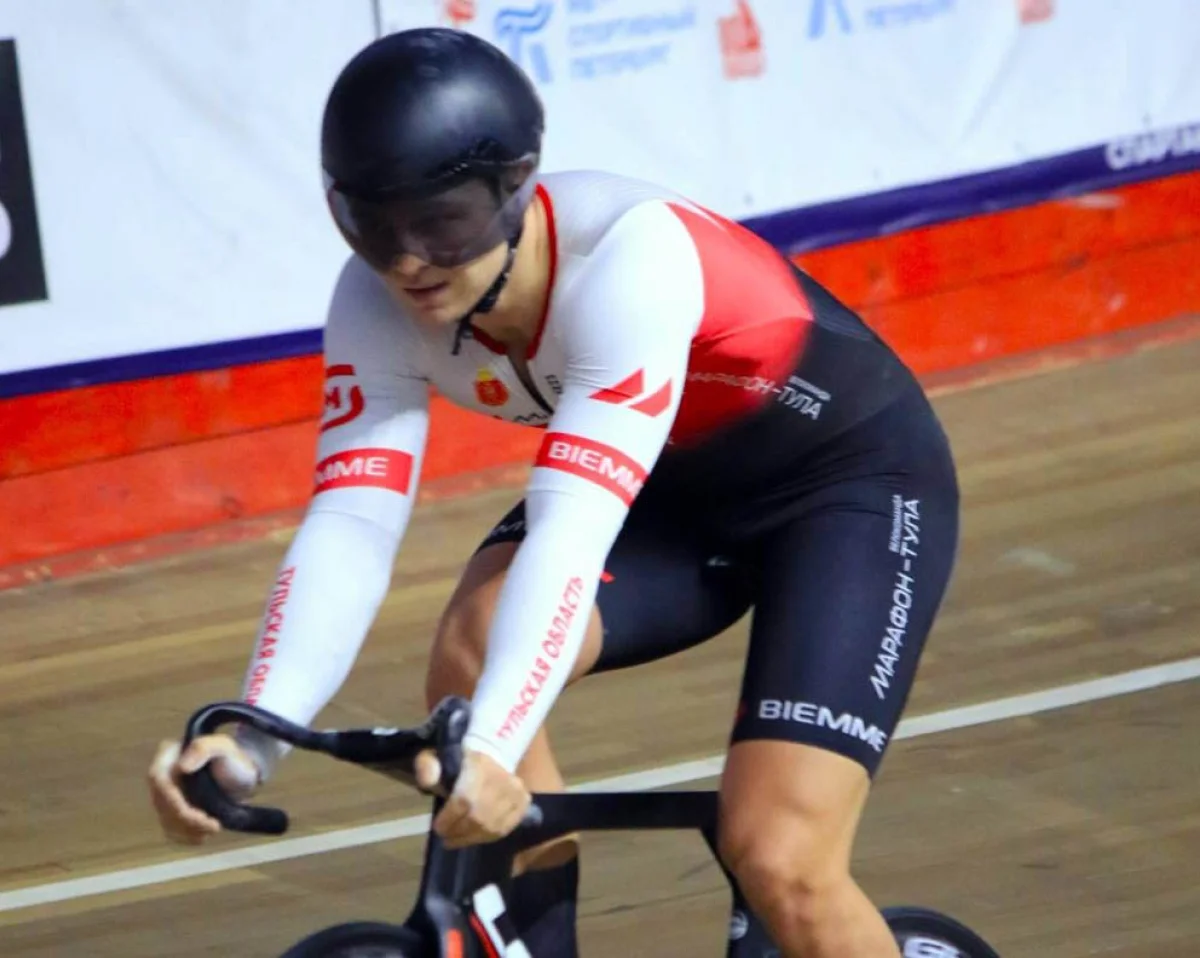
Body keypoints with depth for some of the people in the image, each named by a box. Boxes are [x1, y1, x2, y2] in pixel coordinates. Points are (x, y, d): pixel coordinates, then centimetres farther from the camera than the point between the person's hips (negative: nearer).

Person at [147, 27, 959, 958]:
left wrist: (491, 746, -59)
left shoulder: (626, 255, -36)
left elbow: (575, 528, -46)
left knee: (780, 865, -19)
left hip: (852, 476, -6)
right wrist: (253, 736, -45)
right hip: (684, 487, 6)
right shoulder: (379, 304, -19)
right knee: (474, 654, -25)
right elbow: (351, 526, -28)